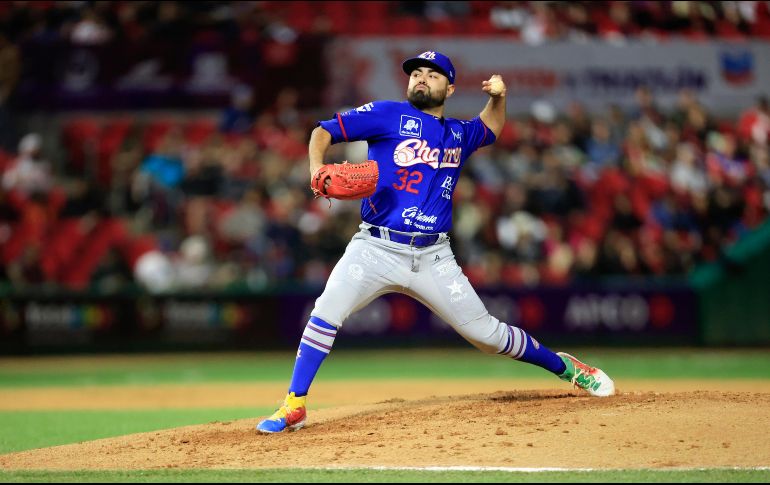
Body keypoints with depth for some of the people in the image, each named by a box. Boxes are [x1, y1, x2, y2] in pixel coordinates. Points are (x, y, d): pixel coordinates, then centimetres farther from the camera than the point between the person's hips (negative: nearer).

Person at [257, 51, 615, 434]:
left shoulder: (458, 134, 16)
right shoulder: (389, 115, 3)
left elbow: (492, 126, 38)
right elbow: (324, 131, -1)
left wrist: (498, 96, 15)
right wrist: (316, 168, -22)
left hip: (433, 258, 3)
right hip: (376, 249, -3)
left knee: (486, 333, 5)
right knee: (327, 312, -24)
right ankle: (294, 406, -18)